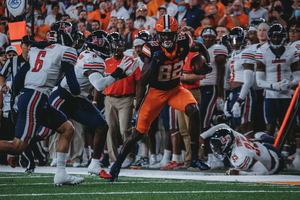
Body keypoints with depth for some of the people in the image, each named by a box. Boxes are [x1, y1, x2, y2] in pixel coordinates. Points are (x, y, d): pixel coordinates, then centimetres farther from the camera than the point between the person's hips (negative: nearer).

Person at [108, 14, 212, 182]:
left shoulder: (184, 42, -13)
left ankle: (195, 157, -15)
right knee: (139, 132, 1)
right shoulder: (152, 48, -20)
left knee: (194, 111, -27)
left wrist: (208, 63, -5)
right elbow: (143, 81, -22)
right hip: (156, 91, -2)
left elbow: (201, 49, 11)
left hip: (175, 89, 2)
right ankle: (117, 165, 21)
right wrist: (154, 62, -37)